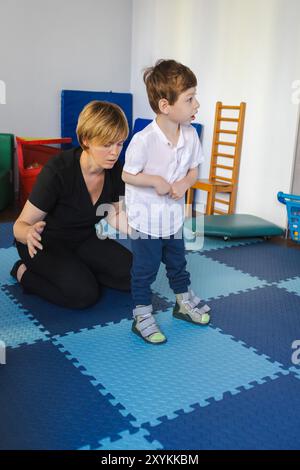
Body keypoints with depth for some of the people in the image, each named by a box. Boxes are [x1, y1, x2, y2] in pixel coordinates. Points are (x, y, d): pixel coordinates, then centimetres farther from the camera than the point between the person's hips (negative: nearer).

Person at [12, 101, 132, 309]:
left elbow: (115, 217, -4)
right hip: (46, 244, -5)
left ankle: (79, 268, 11)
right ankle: (25, 273, -2)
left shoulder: (115, 171, -13)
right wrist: (30, 233, -48)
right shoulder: (57, 171, -30)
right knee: (84, 293, -26)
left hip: (85, 239, 6)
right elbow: (20, 225, -23)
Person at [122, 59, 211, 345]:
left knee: (177, 263, 23)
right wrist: (155, 180, -26)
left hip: (174, 216, 6)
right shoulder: (143, 140, -25)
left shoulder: (190, 134, -7)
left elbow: (194, 169, 4)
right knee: (145, 269, 8)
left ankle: (184, 303, 44)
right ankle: (142, 316, 26)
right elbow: (127, 175, -14)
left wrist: (184, 183, -16)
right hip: (146, 219, -5)